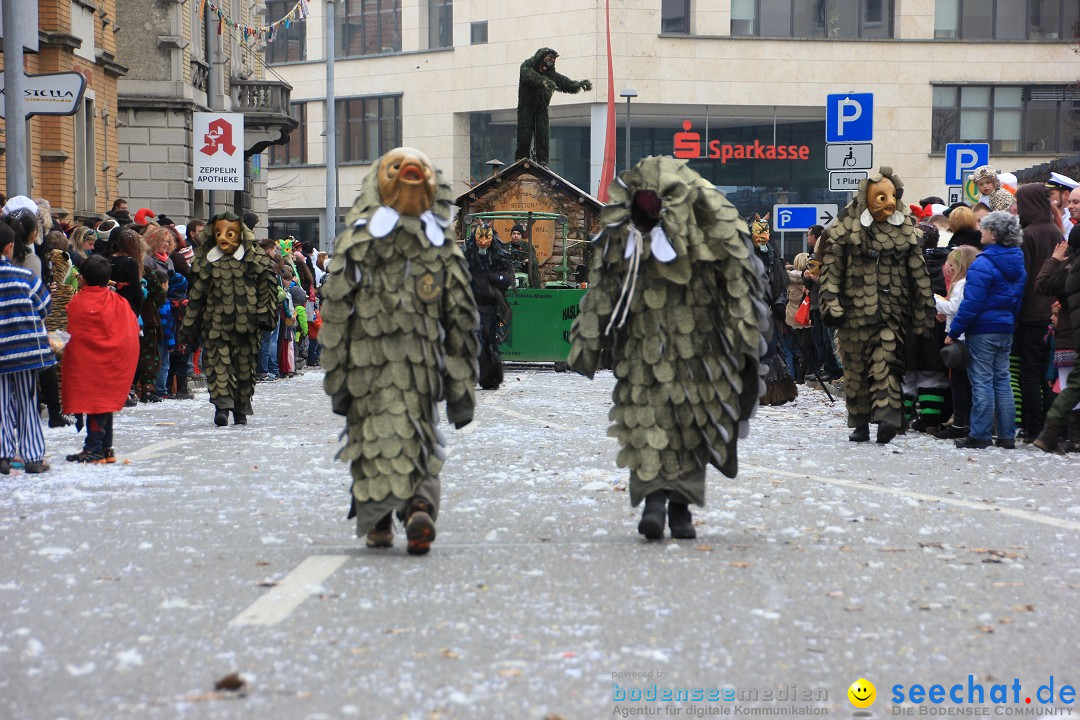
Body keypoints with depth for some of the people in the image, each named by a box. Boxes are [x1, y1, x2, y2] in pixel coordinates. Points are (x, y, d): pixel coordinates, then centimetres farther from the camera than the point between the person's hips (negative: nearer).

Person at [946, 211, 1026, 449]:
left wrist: (953, 332, -14)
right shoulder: (1018, 264, 10)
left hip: (983, 330, -8)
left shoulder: (983, 265, -16)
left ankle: (980, 436, -1)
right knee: (1002, 381, 11)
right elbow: (1018, 301, 16)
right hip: (1006, 330, 8)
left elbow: (971, 304, -19)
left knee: (982, 383, -3)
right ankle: (1007, 435, 11)